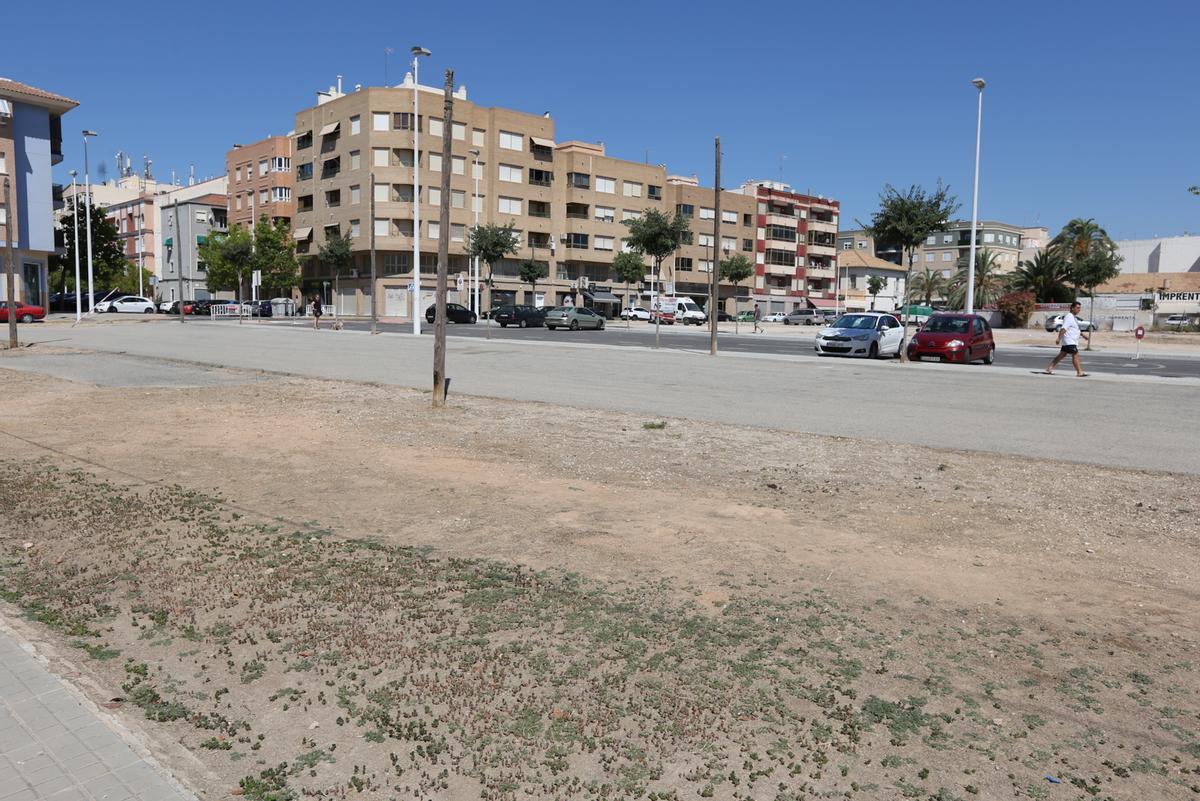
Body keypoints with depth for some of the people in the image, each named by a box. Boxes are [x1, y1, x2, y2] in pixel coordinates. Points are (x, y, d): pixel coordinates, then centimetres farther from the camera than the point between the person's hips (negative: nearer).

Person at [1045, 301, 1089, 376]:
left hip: (1071, 341, 11)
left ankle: (1049, 368, 12)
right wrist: (1059, 338, -28)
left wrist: (1083, 335, 31)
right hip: (1070, 341, -11)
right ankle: (1079, 372, -6)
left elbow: (1075, 329, 31)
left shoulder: (1073, 317, 19)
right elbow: (1063, 329, -23)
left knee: (1061, 356, 11)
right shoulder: (1069, 317, -15)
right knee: (1075, 355, -9)